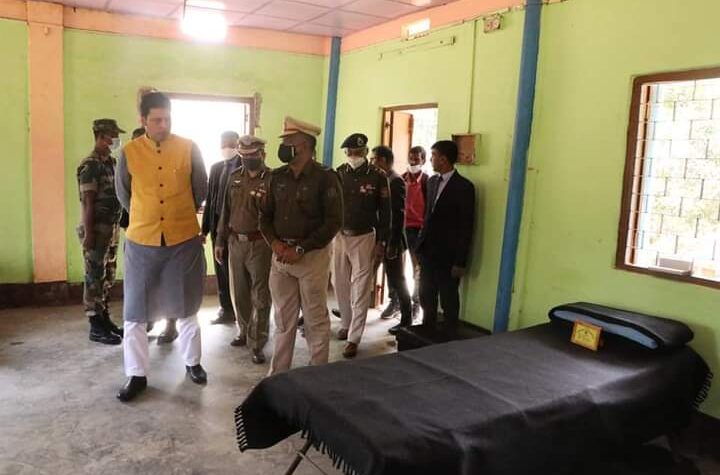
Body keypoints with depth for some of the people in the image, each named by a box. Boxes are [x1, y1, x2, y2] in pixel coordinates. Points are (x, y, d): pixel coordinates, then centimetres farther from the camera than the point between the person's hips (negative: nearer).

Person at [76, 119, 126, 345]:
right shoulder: (91, 165, -13)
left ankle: (105, 320, 24)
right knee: (95, 279, -1)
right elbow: (87, 202, -17)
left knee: (107, 278, 14)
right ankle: (96, 327, 6)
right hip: (97, 230, -8)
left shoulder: (110, 162, 13)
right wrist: (88, 234, -19)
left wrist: (115, 229, 16)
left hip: (111, 229, 8)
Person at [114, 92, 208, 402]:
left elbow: (201, 190, 7)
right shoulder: (129, 153, -3)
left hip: (184, 240, 0)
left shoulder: (189, 149, -4)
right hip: (142, 242, 1)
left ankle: (192, 362, 32)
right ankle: (137, 375, 20)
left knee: (186, 307, 14)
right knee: (135, 312, 6)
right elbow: (123, 195, 10)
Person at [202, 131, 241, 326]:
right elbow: (210, 198, 11)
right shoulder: (216, 167, 12)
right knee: (221, 269, 11)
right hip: (217, 224, 6)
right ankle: (226, 309, 22)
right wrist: (205, 227, 8)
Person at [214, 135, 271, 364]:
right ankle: (244, 332, 35)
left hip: (260, 244, -6)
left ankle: (257, 344, 11)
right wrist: (220, 241, 13)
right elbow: (226, 210, 13)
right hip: (235, 242, 6)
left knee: (260, 296, 2)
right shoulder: (235, 177, 9)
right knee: (239, 292, 16)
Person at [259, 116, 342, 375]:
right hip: (280, 254, 5)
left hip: (312, 255, -5)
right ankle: (278, 374, 25)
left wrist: (300, 249, -16)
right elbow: (265, 215, 12)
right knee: (283, 319, 13)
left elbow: (333, 222, -13)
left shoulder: (325, 178, -8)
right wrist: (274, 243, -7)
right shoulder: (277, 177, 8)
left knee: (316, 319, 6)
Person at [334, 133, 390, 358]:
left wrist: (381, 242, -7)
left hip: (364, 238, -3)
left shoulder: (378, 176, -6)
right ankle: (347, 324, 34)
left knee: (360, 289, 1)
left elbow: (384, 211, -4)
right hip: (339, 236, 3)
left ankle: (354, 337, 8)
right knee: (340, 285, 14)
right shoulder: (338, 174, 2)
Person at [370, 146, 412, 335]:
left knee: (397, 281, 2)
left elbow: (399, 215, -19)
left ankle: (406, 319, 14)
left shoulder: (396, 181, -15)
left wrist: (393, 244, -20)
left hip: (390, 240, -7)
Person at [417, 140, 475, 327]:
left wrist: (460, 262, -13)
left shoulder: (464, 186, -11)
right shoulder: (432, 181, 10)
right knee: (426, 298, 15)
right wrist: (421, 244, 8)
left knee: (449, 302, 6)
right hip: (428, 251, 7)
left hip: (448, 255, -6)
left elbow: (466, 227, -12)